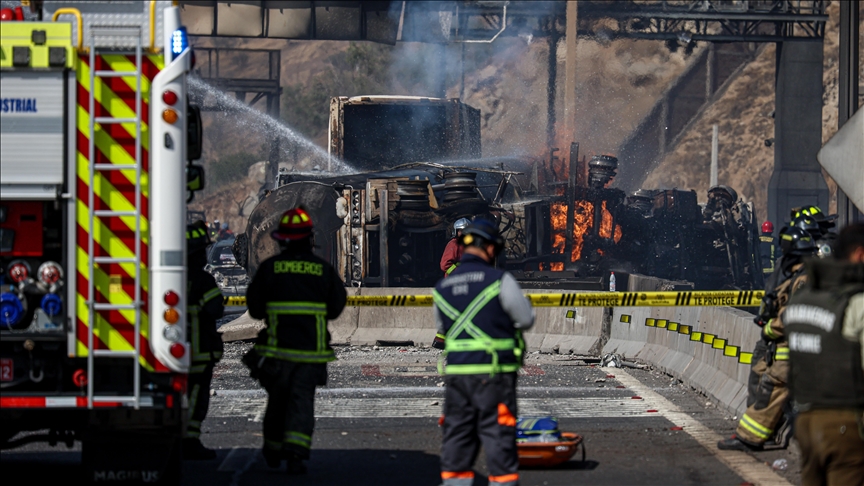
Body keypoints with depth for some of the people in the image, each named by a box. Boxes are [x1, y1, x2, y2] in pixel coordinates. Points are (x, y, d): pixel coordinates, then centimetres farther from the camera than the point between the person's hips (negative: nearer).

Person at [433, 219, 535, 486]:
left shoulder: (442, 287, 8)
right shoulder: (500, 281, -8)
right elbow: (526, 319, -1)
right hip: (493, 373, -4)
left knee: (457, 435, 10)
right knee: (498, 434, 0)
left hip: (455, 371, 4)